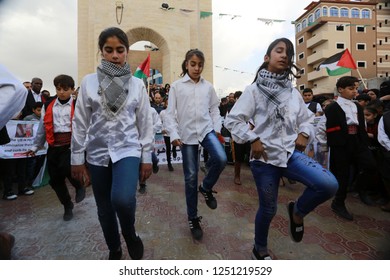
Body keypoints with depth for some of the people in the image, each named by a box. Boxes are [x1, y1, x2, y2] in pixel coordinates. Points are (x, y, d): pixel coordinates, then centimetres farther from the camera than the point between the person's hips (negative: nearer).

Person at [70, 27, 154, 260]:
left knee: (122, 199, -26)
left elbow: (145, 122, 2)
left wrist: (147, 158, 0)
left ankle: (131, 234, 8)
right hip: (97, 153, 2)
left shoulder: (137, 84, 1)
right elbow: (80, 122, 4)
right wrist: (77, 158, 4)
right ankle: (114, 250, 37)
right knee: (104, 209, 12)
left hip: (128, 150, -2)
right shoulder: (89, 82, 2)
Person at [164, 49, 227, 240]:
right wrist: (173, 134, -11)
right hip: (187, 134, -2)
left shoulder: (208, 86, 9)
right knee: (190, 177, 4)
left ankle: (206, 188, 8)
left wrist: (217, 128, 2)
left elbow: (214, 109, 14)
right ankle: (193, 218, 22)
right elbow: (170, 113, -1)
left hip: (206, 129, 2)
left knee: (221, 159, -26)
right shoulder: (176, 86, 1)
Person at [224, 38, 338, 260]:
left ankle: (298, 211, 12)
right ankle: (260, 249, 38)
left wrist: (303, 134, -2)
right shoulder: (254, 90, -5)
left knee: (329, 185, -20)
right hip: (265, 157, -4)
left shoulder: (294, 93, 9)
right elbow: (233, 120, -8)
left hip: (291, 153, 4)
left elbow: (305, 120, 18)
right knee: (268, 209, 9)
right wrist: (253, 140, -15)